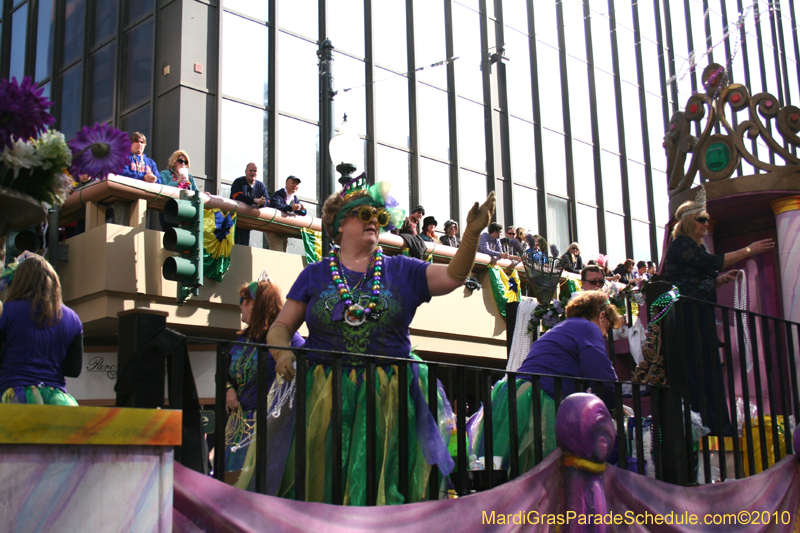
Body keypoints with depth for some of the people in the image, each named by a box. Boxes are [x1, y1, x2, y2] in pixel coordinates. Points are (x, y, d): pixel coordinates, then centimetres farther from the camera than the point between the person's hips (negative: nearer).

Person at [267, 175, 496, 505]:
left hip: (389, 396, 0)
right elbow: (281, 326, 9)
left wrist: (472, 233, -16)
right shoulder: (315, 275, 10)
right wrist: (283, 354, -12)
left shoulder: (402, 271, 11)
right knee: (322, 480, -2)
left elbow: (453, 275, -1)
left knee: (382, 484, -3)